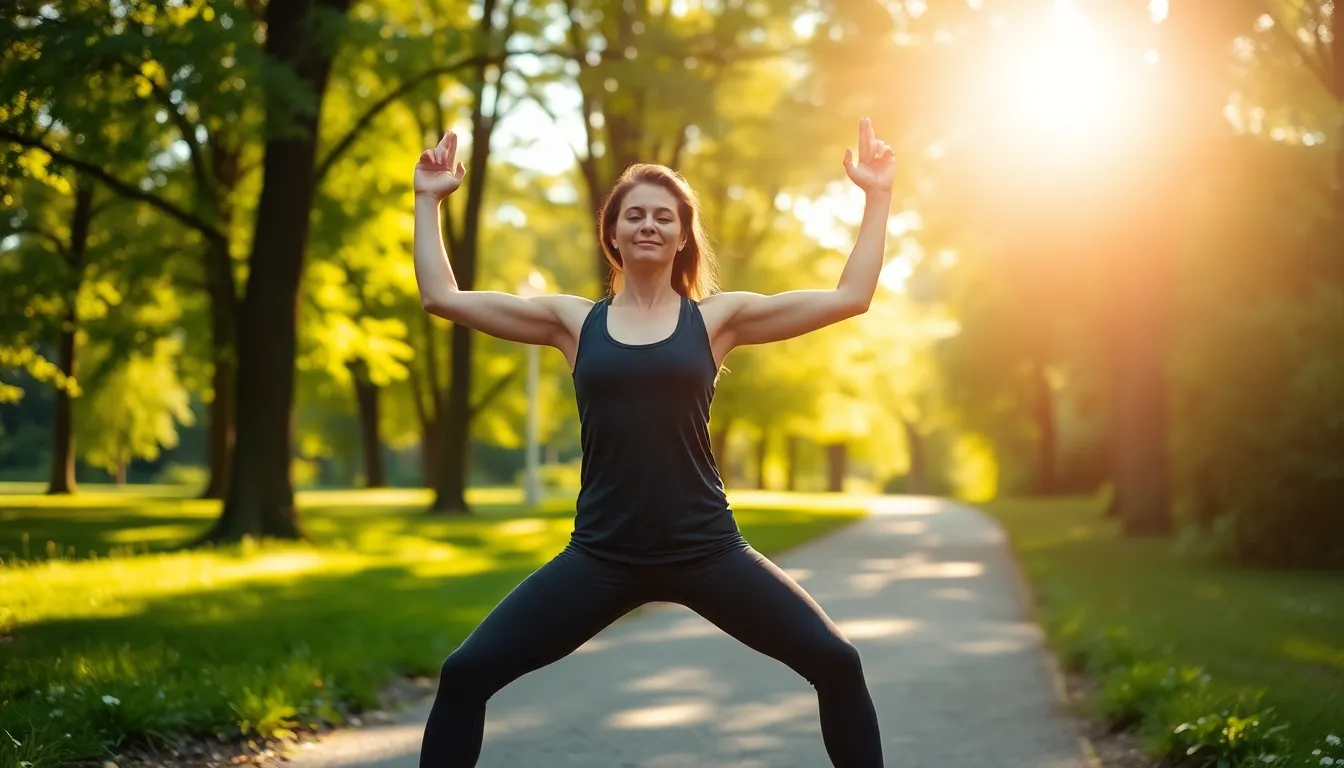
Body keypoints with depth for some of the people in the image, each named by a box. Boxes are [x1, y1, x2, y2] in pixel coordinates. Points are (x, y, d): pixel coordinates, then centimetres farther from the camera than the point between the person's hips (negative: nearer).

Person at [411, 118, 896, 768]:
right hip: (602, 557, 1)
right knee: (466, 673, -7)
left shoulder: (718, 317, 4)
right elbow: (441, 297, 9)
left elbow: (850, 297, 2)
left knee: (836, 663, -9)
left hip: (705, 550, 0)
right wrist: (428, 201, 11)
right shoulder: (573, 321, 7)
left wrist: (877, 196, 2)